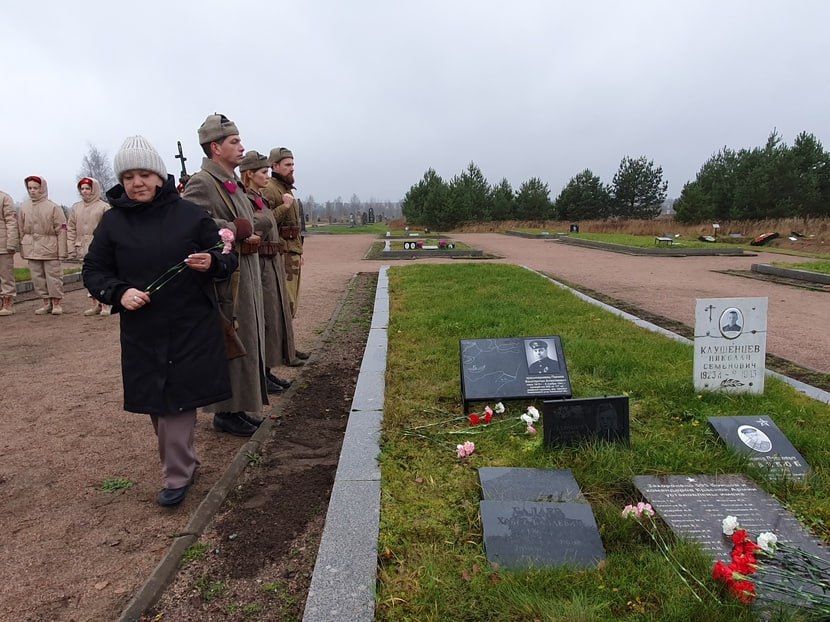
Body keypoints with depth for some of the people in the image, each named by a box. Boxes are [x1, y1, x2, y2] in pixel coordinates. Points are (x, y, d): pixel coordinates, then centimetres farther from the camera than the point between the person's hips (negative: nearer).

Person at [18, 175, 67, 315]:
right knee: (37, 276, 8)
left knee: (53, 275, -1)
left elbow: (61, 230, -7)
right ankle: (46, 302, 18)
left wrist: (62, 251, -10)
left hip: (49, 246, -4)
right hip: (31, 248, 5)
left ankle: (56, 303, 10)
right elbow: (21, 230, 12)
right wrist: (22, 248, 8)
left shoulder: (53, 207, -5)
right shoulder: (24, 207, 8)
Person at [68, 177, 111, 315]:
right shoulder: (76, 207, 13)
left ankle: (106, 305, 4)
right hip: (83, 249, 5)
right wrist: (71, 249, 6)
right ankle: (95, 304, 18)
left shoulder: (104, 207, -3)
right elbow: (71, 229, 13)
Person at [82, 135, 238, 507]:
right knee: (158, 402, 10)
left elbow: (228, 258, 2)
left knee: (177, 399, -2)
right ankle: (182, 463, 32)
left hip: (191, 327, -2)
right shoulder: (112, 221, 1)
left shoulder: (190, 214, -3)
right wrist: (118, 292, -12)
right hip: (141, 331, 3)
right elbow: (93, 271, 8)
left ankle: (177, 476, 14)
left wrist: (212, 263, -20)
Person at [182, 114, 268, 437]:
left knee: (247, 341, 15)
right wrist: (238, 231, -22)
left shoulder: (232, 183, 15)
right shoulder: (202, 182, -14)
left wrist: (248, 234, 1)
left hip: (246, 276, 9)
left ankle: (240, 406, 27)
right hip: (227, 278, -9)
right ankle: (227, 413, 12)